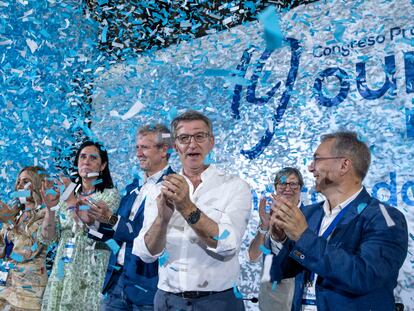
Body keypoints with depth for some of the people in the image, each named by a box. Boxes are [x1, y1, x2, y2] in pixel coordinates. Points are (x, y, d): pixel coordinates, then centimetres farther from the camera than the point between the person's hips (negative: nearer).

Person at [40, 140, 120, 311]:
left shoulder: (110, 194, -3)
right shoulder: (65, 194, 7)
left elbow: (95, 226, -18)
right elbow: (48, 237, 4)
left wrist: (72, 198, -15)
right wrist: (50, 207, -11)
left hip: (92, 270, -3)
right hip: (63, 268, 4)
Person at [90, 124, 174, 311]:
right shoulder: (135, 187, 12)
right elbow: (116, 232, 13)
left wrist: (112, 220, -21)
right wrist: (95, 220, -4)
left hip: (147, 283, -7)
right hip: (117, 277, 7)